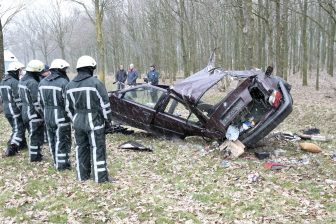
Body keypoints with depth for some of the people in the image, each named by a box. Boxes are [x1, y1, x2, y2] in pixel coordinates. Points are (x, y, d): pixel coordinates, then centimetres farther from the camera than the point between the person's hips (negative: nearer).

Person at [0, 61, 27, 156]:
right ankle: (10, 149, -6)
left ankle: (22, 144, 31)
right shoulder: (14, 82, -17)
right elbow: (18, 99, -20)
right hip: (14, 111, -9)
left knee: (19, 127, 21)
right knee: (18, 130, -3)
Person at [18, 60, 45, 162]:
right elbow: (37, 102, -22)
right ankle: (35, 157, 12)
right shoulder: (33, 83, -21)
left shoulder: (22, 81, 9)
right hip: (34, 114, -9)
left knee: (33, 135, 19)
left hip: (25, 112, 9)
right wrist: (43, 115, -15)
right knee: (35, 136, 2)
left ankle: (35, 154, 28)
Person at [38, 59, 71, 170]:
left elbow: (40, 101, 12)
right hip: (61, 117, -7)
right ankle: (62, 164, 9)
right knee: (62, 141, 3)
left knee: (52, 140, 16)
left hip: (47, 117, 7)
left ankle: (56, 162, 26)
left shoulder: (42, 82, 7)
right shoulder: (63, 82, -17)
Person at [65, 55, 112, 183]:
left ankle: (82, 175, 24)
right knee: (97, 149, 0)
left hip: (78, 122, 6)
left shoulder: (70, 86, 7)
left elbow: (68, 107, 13)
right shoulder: (95, 83, -13)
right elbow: (104, 104, -11)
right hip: (94, 122, -6)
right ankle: (100, 177, 5)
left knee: (81, 148, 15)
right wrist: (108, 118, 1)